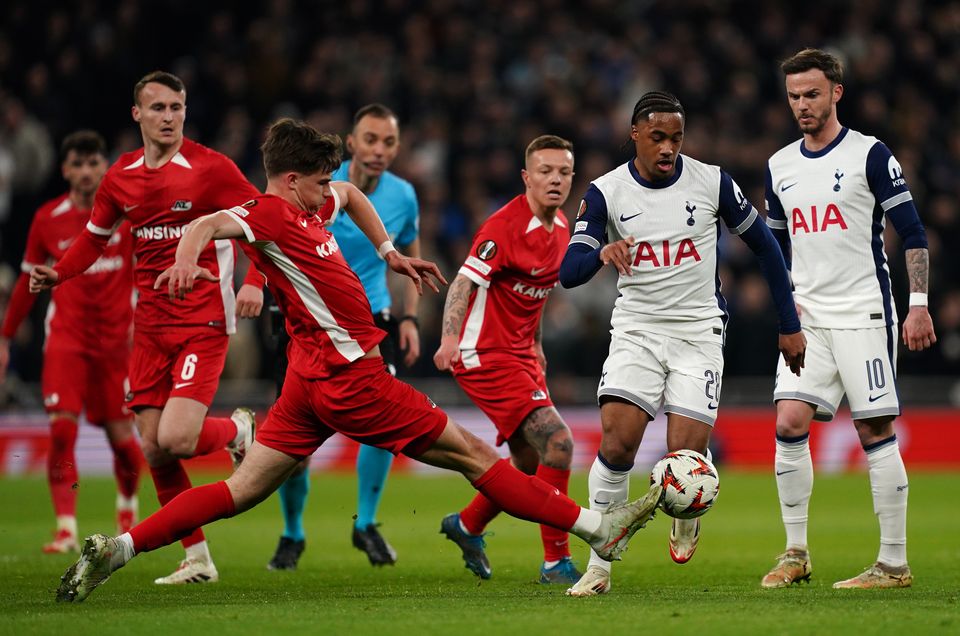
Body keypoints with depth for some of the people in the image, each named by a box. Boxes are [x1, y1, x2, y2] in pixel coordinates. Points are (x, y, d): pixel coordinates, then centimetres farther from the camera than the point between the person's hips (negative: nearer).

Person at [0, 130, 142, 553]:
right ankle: (66, 530, -13)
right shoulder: (48, 219, 2)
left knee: (121, 435, 2)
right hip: (66, 338, 0)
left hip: (117, 339, 0)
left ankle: (127, 505, 33)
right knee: (62, 427, -15)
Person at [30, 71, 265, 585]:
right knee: (153, 448, 1)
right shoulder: (120, 177, 7)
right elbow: (94, 237, 22)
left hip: (203, 322, -5)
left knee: (176, 440, -19)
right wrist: (57, 274, 4)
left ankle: (238, 428, 16)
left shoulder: (209, 167, -9)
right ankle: (197, 559, 14)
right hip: (150, 325, 5)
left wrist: (255, 281, -21)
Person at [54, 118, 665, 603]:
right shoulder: (270, 214, -15)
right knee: (474, 454, -3)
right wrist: (187, 258, -53)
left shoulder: (310, 207, 14)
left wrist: (391, 252, 30)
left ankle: (117, 548, -1)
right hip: (350, 378, -10)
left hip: (314, 380, 10)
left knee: (242, 490, 8)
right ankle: (598, 528, 3)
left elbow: (353, 195, 35)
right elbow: (206, 224, -32)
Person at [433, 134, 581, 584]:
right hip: (486, 356, -9)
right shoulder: (505, 226, -18)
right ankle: (556, 560, -13)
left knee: (532, 468, 14)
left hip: (520, 355, 9)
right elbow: (464, 283, -25)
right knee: (557, 442, -19)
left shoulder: (561, 227, 8)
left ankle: (467, 526, 39)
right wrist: (450, 339, -40)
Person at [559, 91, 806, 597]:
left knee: (686, 455, -12)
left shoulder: (711, 183, -4)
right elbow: (569, 272, -11)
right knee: (616, 442, -18)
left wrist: (789, 326, 8)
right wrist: (603, 252, -35)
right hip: (636, 331, 1)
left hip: (699, 332, 0)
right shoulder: (606, 192, -4)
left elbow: (764, 247, 7)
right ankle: (599, 566, -5)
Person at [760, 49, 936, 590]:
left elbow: (913, 233, -4)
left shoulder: (870, 154, -4)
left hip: (864, 316, -5)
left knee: (877, 432, -5)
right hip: (808, 322, 5)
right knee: (789, 423, -7)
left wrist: (919, 304, -11)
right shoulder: (780, 166, 12)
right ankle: (796, 554, 2)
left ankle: (895, 564, 0)